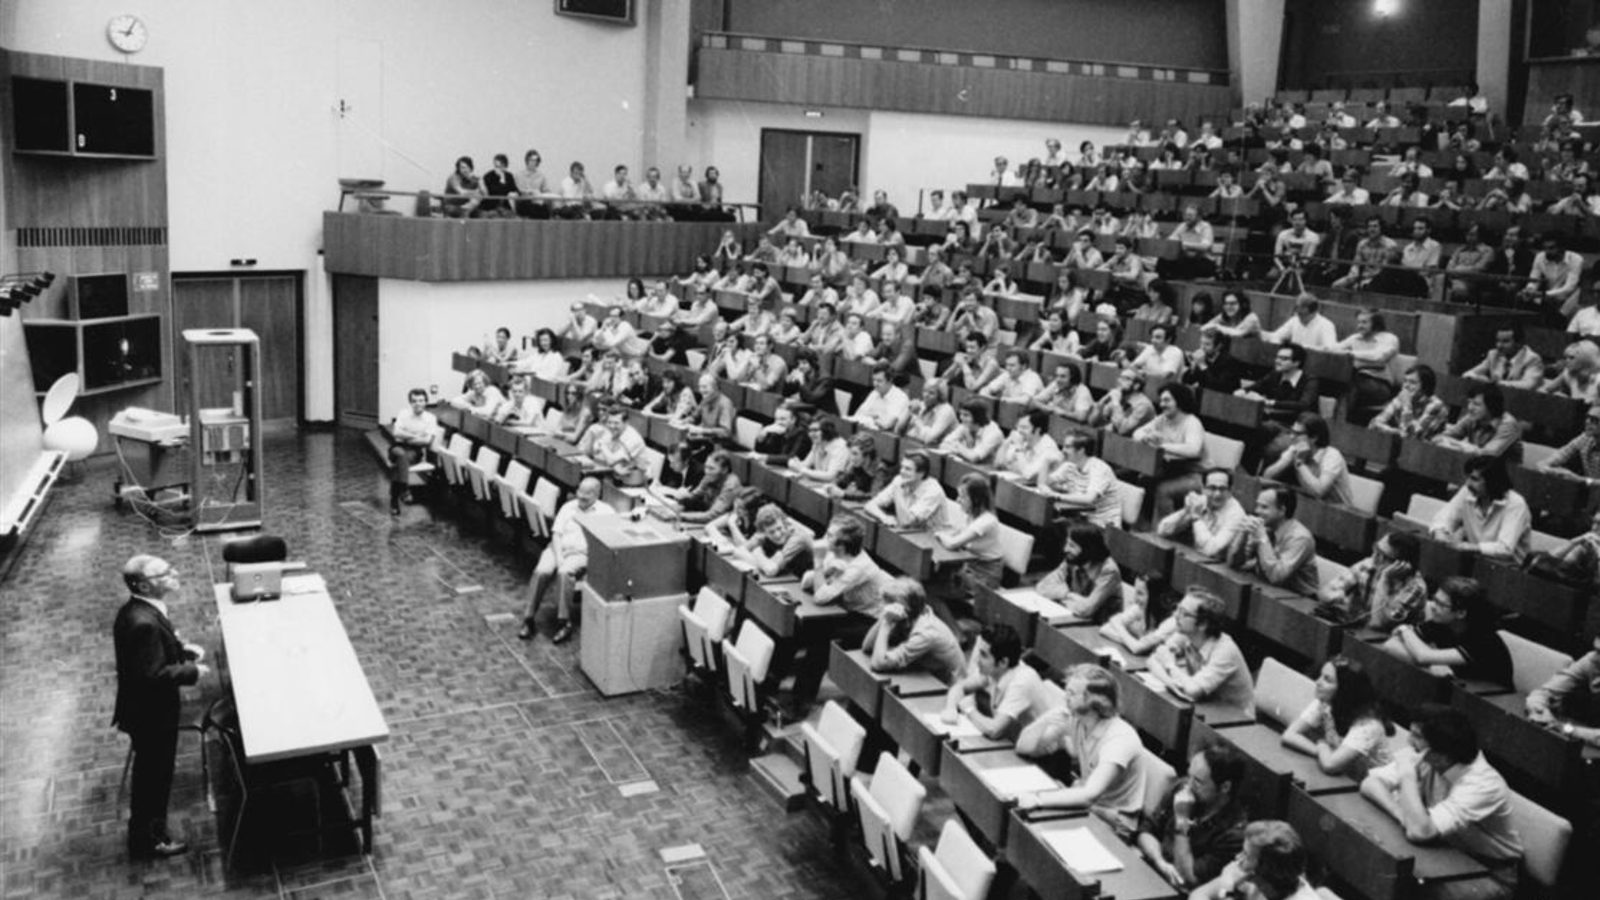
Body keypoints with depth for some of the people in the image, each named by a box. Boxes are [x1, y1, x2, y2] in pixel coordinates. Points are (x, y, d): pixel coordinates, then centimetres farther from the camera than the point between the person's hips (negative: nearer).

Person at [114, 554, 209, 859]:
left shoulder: (139, 609, -1)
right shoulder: (143, 623, -33)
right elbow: (153, 675, -31)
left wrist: (183, 649, 1)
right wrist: (192, 671, -20)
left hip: (147, 707, 9)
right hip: (151, 712, -9)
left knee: (151, 771, 27)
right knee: (154, 774, 9)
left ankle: (144, 818, 46)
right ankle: (148, 840, 26)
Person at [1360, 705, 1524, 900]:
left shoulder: (1483, 786, -31)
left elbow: (1419, 832, -40)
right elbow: (1369, 784, -10)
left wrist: (1408, 774, -31)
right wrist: (1404, 816, -27)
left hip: (1491, 874, -5)